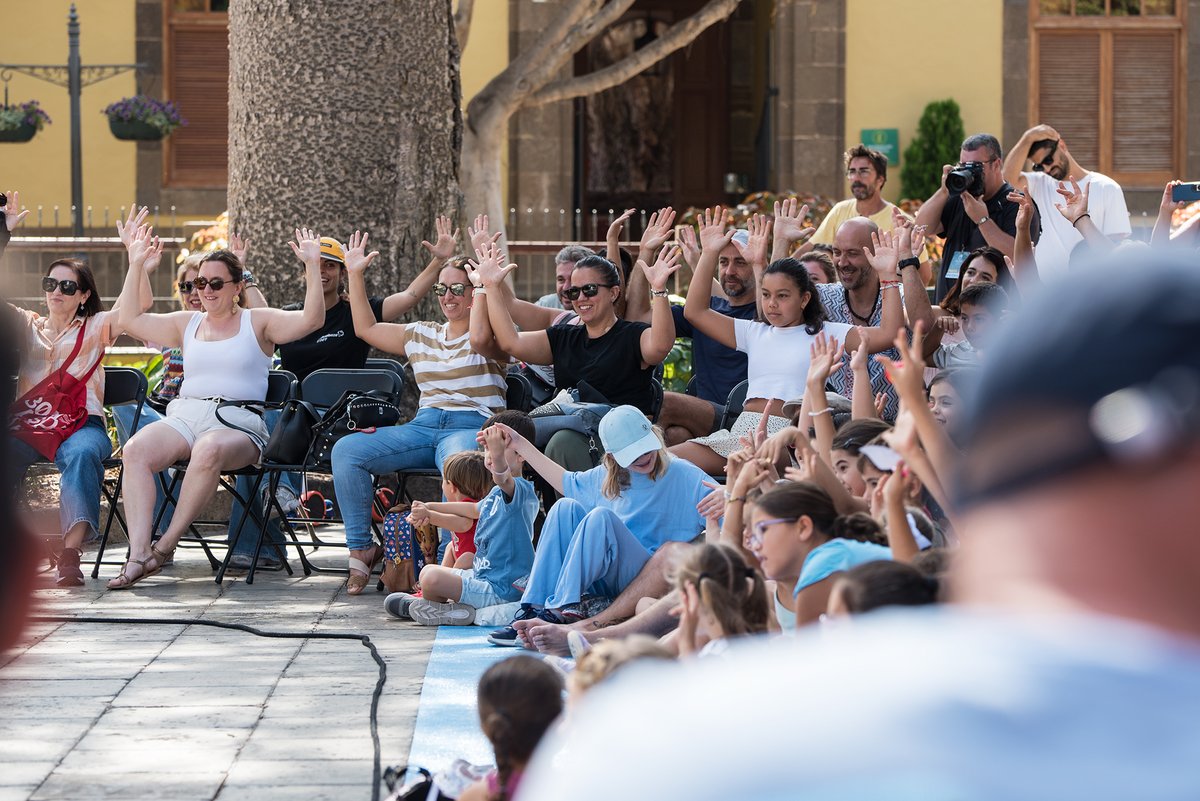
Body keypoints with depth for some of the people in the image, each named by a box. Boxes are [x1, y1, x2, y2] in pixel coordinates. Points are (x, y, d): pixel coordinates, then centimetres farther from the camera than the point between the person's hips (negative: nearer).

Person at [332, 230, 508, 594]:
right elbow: (366, 328, 30)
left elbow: (479, 338, -20)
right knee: (346, 450, -15)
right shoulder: (421, 335, 24)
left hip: (471, 427, -6)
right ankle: (361, 548, -12)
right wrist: (356, 276, 26)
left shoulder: (489, 335, 6)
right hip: (423, 426, 6)